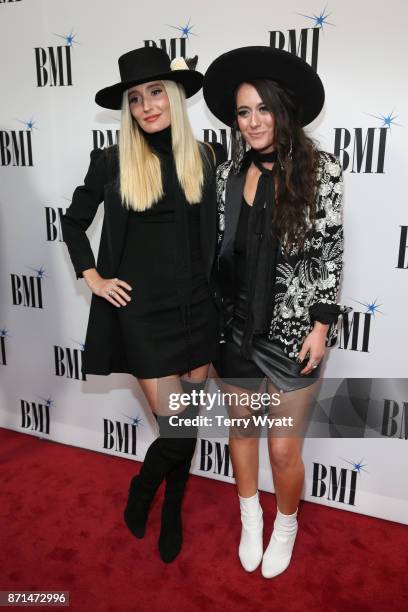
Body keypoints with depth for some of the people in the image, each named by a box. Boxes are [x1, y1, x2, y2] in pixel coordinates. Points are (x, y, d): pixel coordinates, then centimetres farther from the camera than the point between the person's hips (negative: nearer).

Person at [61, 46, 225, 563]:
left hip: (196, 306, 3)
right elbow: (74, 222, 10)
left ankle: (173, 511, 38)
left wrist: (212, 288, 4)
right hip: (142, 309, -3)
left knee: (186, 422, 13)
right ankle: (142, 487, 31)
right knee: (178, 429, -3)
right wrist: (92, 277, 2)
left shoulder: (206, 157, 3)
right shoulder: (112, 161, -2)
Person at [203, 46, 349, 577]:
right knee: (241, 429, 18)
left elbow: (330, 254, -5)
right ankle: (251, 520, 45)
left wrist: (321, 325, -10)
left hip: (293, 331, -3)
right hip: (236, 329, 3)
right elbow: (216, 251, 6)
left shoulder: (321, 171, -7)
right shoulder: (227, 174, 1)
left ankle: (286, 526, 39)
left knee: (284, 449, 6)